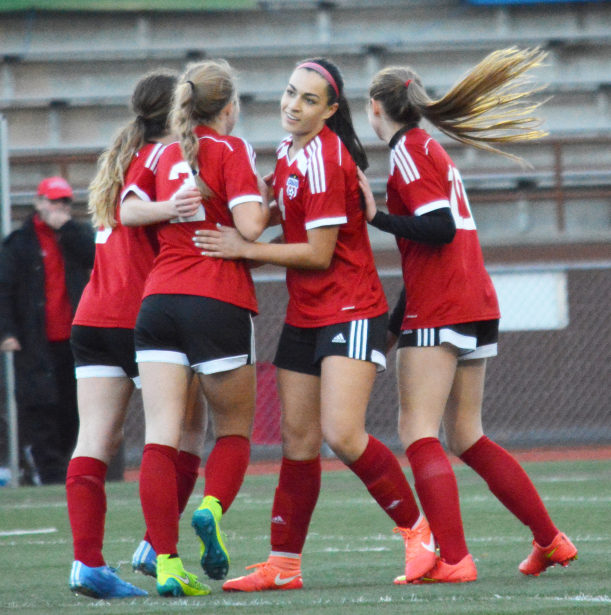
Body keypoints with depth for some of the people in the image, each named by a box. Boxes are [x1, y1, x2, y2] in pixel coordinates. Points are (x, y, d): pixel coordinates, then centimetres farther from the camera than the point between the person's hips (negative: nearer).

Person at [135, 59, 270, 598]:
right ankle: (212, 508, -15)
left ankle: (165, 560, -13)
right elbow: (249, 225, -11)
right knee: (234, 427, 13)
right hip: (219, 302, -4)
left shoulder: (169, 156, 15)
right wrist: (269, 205, 10)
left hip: (159, 300, 4)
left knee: (161, 436, -4)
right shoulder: (231, 149, -1)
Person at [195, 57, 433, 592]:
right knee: (297, 439, 6)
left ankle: (417, 529, -1)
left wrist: (244, 249, -14)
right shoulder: (290, 152, 11)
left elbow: (319, 253, -17)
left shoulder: (325, 158, -17)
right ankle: (284, 565, 9)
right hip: (305, 316, 9)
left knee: (342, 434, -18)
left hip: (351, 311, -9)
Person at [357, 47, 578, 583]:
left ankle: (453, 559, -20)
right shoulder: (431, 149, 19)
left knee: (419, 434, -10)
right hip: (477, 306, 9)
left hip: (438, 314, -9)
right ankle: (550, 540, 16)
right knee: (466, 439, 15)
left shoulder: (409, 150, -8)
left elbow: (439, 229, -17)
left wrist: (377, 217, -17)